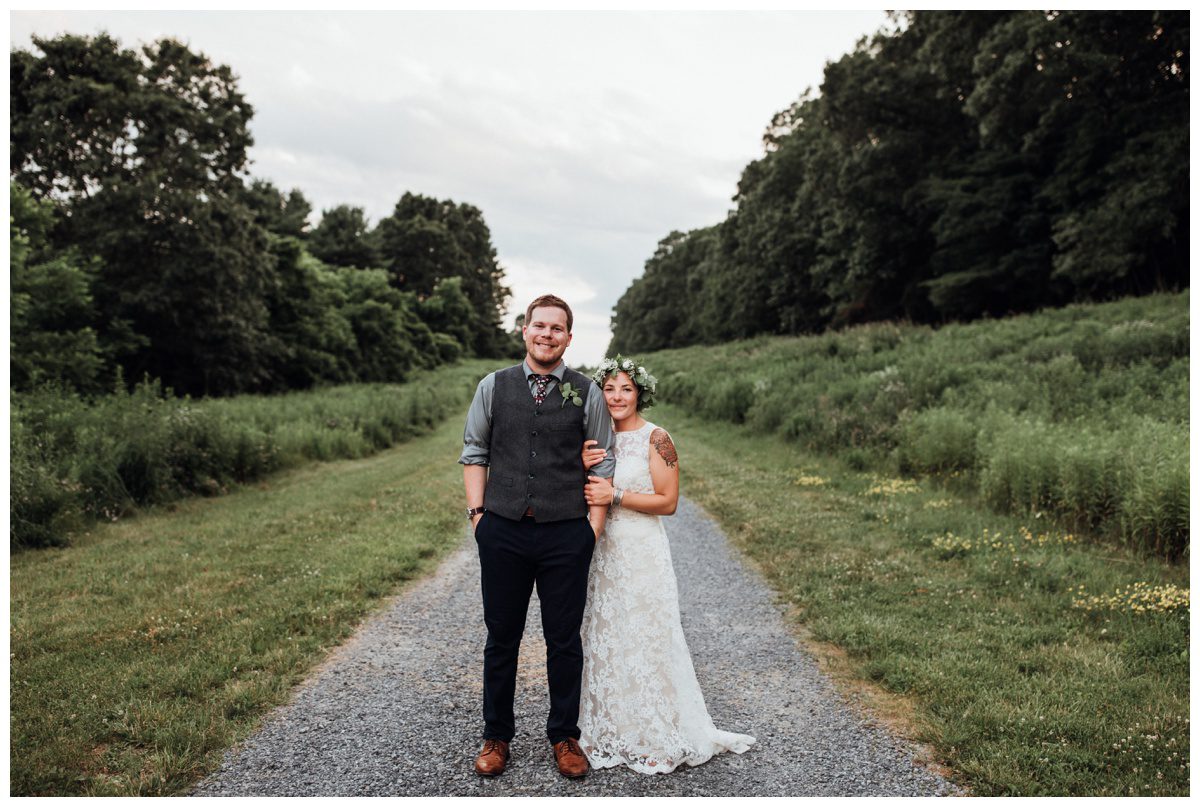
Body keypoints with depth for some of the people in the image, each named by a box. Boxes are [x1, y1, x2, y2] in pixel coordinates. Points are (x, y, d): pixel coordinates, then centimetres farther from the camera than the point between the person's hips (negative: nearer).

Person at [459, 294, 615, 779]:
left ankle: (564, 736, 29)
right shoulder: (493, 387, 5)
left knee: (564, 640, 11)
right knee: (501, 639, 12)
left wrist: (594, 527, -2)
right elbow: (474, 453, 8)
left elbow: (602, 466, 4)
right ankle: (496, 737, 29)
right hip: (502, 531, 1)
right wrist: (477, 513, 0)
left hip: (566, 534, -1)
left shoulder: (587, 393, 2)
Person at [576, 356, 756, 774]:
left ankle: (659, 739, 16)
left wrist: (615, 495, -17)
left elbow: (668, 501, -12)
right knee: (606, 641, 12)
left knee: (646, 641, 1)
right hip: (604, 551, 6)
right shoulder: (600, 439, 9)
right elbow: (588, 496, 12)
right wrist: (583, 468, -7)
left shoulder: (656, 438, -9)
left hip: (642, 552, -6)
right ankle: (613, 733, 27)